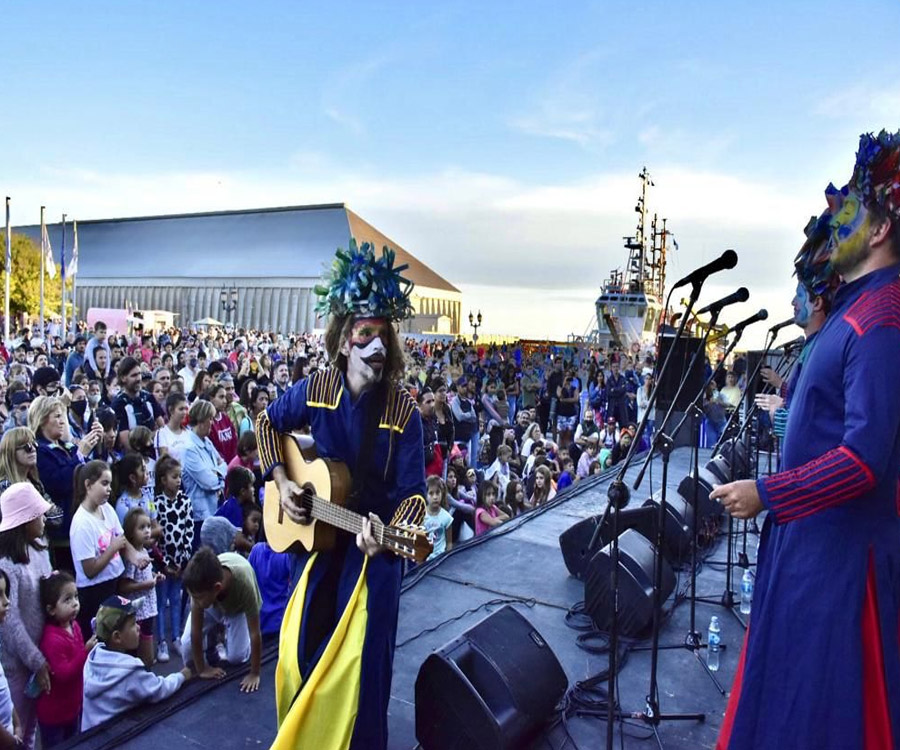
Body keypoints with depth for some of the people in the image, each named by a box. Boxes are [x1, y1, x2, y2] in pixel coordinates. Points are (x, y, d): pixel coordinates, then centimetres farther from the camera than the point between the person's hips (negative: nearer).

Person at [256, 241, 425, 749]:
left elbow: (414, 492, -17)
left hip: (374, 545, -3)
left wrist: (392, 534, -35)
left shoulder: (402, 409, -19)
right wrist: (281, 481, -2)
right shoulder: (315, 390, -9)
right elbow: (268, 425, 10)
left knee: (361, 660, 4)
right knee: (304, 649, 17)